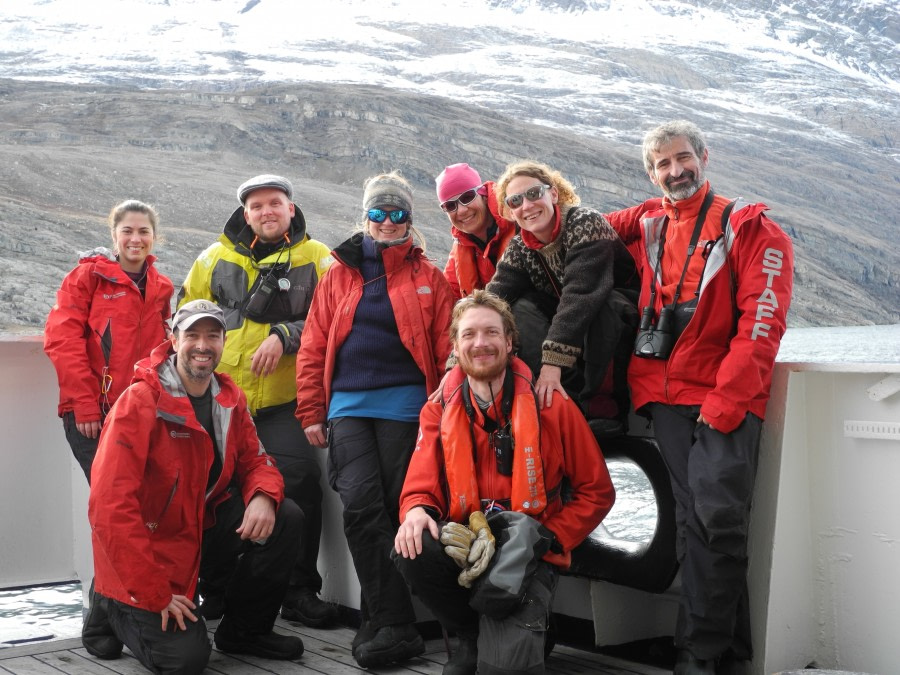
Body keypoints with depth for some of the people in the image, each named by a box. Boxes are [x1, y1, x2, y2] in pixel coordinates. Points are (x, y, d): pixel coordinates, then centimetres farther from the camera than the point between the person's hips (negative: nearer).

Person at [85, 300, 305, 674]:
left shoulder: (231, 398, 0)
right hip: (148, 546, -6)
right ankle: (112, 609, 15)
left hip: (203, 527, 6)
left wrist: (263, 498, -24)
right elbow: (111, 507, -26)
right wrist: (155, 596, -26)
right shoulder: (140, 402, -22)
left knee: (285, 518, -12)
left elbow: (255, 462, 4)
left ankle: (244, 630, 8)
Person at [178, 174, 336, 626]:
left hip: (283, 401, -2)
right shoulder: (217, 257, 10)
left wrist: (284, 336, -16)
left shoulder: (316, 258, 2)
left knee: (301, 484, -10)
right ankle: (214, 591, 23)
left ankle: (300, 592, 5)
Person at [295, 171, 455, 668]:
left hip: (404, 405, -1)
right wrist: (311, 414, 4)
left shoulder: (428, 277, 8)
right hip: (348, 406, 2)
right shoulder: (339, 274, 13)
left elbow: (447, 352, 2)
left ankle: (381, 618, 8)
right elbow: (313, 347, 10)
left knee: (392, 509, -2)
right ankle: (397, 626, -8)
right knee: (361, 505, -12)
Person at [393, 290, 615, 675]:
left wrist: (547, 540, -11)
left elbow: (596, 492, 1)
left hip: (526, 557, -4)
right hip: (462, 549, 4)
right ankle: (473, 636, -3)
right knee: (411, 549, -30)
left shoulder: (551, 406, -3)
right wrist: (417, 511, -24)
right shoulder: (439, 410, 5)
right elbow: (421, 487, 1)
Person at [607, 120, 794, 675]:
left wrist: (726, 399, -15)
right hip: (667, 397, 4)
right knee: (695, 522, 2)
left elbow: (761, 323, -7)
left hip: (727, 399, -4)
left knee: (719, 520, -10)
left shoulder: (751, 229, 2)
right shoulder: (647, 227, 15)